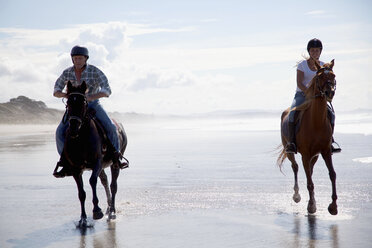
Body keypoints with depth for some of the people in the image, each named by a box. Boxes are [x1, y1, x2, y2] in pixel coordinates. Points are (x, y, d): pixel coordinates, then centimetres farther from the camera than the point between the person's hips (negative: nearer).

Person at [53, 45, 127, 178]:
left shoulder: (95, 71, -17)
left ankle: (116, 156, -3)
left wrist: (90, 97, -40)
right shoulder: (67, 73, -7)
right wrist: (64, 95, -25)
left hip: (93, 104, -2)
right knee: (60, 132, -16)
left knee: (110, 127, -24)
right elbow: (56, 92, -1)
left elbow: (107, 91, -24)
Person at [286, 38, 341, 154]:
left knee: (330, 113, -23)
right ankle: (291, 142, -32)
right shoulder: (302, 65, -2)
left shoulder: (324, 66, 8)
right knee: (293, 112, -32)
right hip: (301, 95, -2)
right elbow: (299, 83, -10)